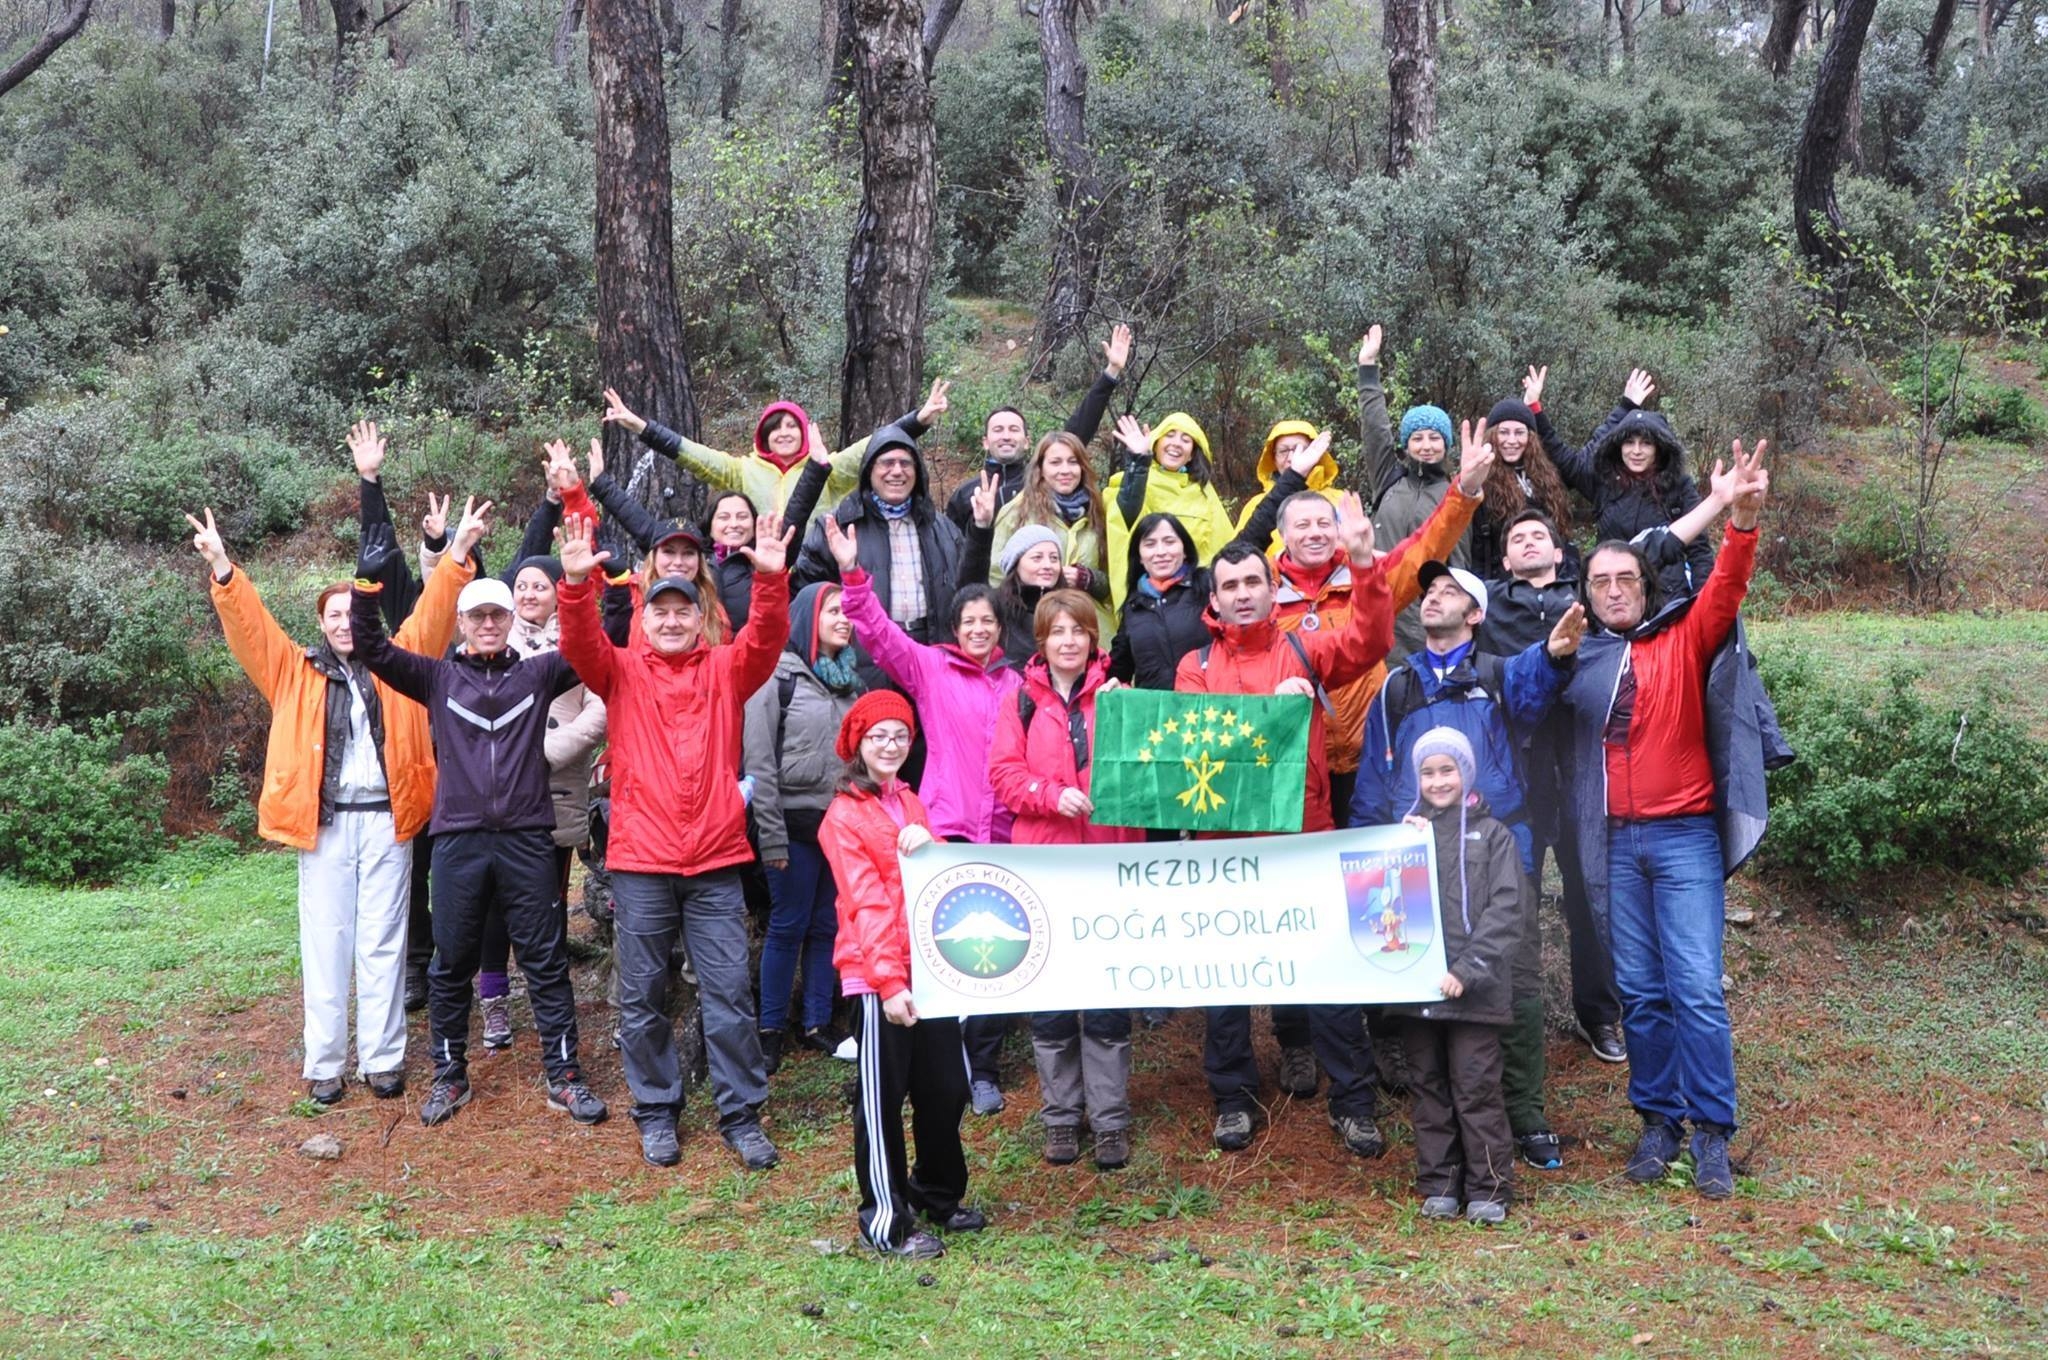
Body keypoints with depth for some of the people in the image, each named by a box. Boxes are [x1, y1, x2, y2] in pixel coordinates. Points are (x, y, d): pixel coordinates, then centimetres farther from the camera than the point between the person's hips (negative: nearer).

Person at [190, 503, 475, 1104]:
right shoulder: (296, 672, 10)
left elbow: (430, 616, 4)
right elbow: (248, 627, 1)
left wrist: (456, 557, -9)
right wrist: (222, 568, -13)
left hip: (386, 819, 0)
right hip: (324, 822, 0)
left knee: (382, 943, 5)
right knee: (325, 943, 3)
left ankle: (382, 1058, 11)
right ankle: (325, 1063, 10)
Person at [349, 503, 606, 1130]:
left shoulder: (537, 673, 8)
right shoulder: (438, 677, 8)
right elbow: (373, 648, 0)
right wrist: (366, 582, -13)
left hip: (527, 838, 0)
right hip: (458, 839, 0)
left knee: (546, 960, 4)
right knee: (451, 964, 9)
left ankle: (564, 1076, 12)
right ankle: (450, 1076, 23)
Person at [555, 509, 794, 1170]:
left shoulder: (724, 671, 7)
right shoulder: (622, 671, 6)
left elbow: (765, 640, -9)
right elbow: (581, 644, -12)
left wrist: (770, 579, -28)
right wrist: (577, 582, -31)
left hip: (716, 859, 0)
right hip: (640, 860, 0)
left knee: (729, 992, 3)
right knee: (642, 995, 9)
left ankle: (741, 1115, 13)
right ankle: (656, 1113, 23)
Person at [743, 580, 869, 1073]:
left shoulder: (850, 681, 14)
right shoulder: (779, 675, -5)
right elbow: (759, 761, -9)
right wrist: (771, 836, -12)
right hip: (797, 821, -5)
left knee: (828, 925, 10)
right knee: (788, 926, 0)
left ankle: (817, 1023, 21)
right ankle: (770, 1030, 12)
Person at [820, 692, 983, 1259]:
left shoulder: (910, 804, 14)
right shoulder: (844, 817, -7)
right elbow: (866, 904, -15)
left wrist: (927, 846, -10)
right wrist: (889, 982, -21)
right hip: (877, 975, -7)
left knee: (945, 1086, 15)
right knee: (883, 1096, 2)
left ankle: (938, 1195, 33)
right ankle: (886, 1220, 12)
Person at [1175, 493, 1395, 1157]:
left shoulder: (1303, 649, 6)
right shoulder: (1195, 667, 6)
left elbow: (1368, 641, -11)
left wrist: (1363, 562, -24)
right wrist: (1272, 705, -21)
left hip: (1304, 833, -1)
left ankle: (1352, 1100, 15)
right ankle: (1232, 1096, 24)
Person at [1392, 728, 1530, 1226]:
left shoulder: (1491, 835, 2)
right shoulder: (1406, 832, 12)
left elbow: (1508, 911, -5)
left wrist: (1468, 970, -14)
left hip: (1473, 992, -3)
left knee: (1476, 1088, -2)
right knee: (1427, 1087, 9)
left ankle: (1489, 1188, 8)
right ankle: (1439, 1185, 19)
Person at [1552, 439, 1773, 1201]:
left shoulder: (1684, 641, 3)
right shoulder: (1578, 659, 9)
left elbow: (1725, 592, -14)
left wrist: (1741, 522, -31)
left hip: (1685, 835, -2)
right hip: (1615, 841, 2)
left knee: (1696, 988, -6)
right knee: (1639, 990, 8)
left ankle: (1711, 1134, 4)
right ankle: (1658, 1122, 19)